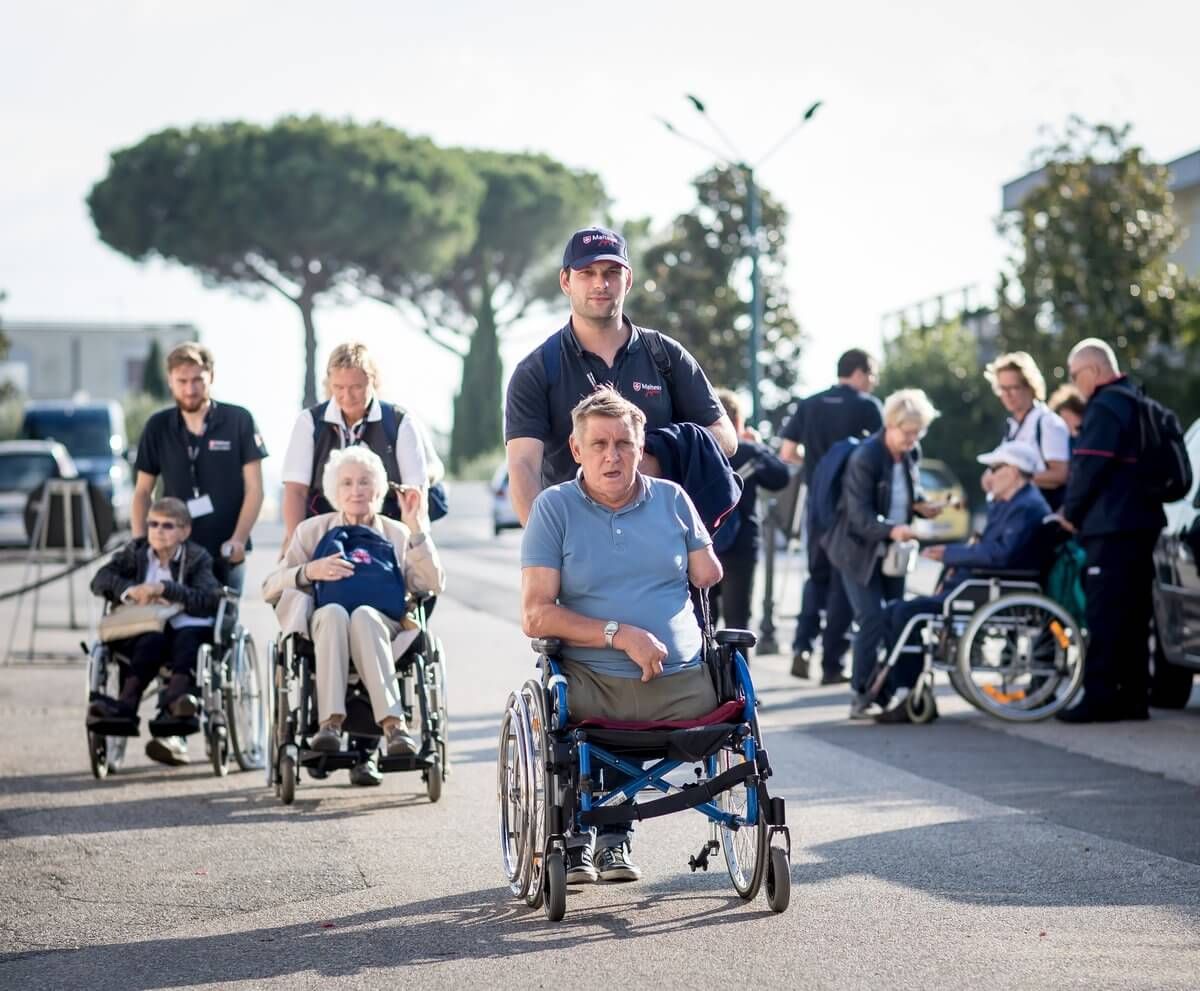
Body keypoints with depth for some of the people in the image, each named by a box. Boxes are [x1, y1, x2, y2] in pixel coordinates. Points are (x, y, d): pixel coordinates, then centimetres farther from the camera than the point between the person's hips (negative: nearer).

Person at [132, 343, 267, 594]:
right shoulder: (158, 427, 7)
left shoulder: (238, 421, -1)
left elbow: (254, 489, -1)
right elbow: (143, 492, 12)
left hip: (225, 556, -2)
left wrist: (239, 539, -13)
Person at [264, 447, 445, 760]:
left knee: (364, 615, -36)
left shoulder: (397, 533, 21)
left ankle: (393, 723, -50)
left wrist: (416, 529, -2)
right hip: (324, 629, 0)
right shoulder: (312, 531, 20)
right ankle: (330, 722, -48)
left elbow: (432, 584, 4)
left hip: (382, 630, 0)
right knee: (333, 612, -36)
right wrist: (309, 572, -10)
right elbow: (270, 589, 9)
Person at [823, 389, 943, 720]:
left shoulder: (911, 453, -3)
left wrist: (920, 505, -7)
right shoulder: (865, 459, -24)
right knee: (873, 621, -14)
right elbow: (861, 516, -29)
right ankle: (861, 696, -6)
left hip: (891, 551, 7)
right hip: (860, 551, -7)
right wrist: (891, 530, -46)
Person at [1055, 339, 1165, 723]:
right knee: (1134, 613, 11)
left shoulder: (1105, 407, -14)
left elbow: (1088, 468, -18)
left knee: (1105, 616, -9)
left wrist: (1071, 513, -4)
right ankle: (1133, 695, 14)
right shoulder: (1138, 403, 18)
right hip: (1143, 521, 10)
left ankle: (1099, 698, -10)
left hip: (1111, 527, -10)